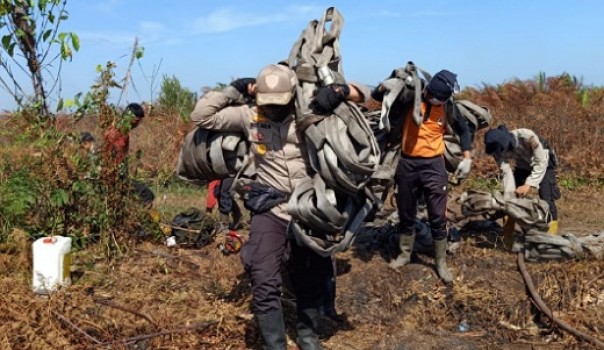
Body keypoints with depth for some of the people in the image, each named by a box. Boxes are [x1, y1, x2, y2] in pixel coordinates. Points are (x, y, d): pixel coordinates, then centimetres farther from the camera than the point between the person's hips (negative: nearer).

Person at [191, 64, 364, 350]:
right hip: (269, 210, -1)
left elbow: (360, 94, -3)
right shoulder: (248, 116, -4)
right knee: (265, 283, -7)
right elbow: (201, 116, -3)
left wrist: (339, 90, -25)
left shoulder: (310, 112, -6)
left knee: (311, 277, 16)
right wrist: (234, 90, -7)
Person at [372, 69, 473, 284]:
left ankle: (441, 262, 15)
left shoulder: (448, 108, -2)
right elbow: (377, 95, -2)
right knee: (406, 214, 13)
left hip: (433, 165, 0)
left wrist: (467, 158, 3)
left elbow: (464, 131, 12)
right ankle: (405, 254, 32)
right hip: (407, 164, 1)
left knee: (438, 217, 1)